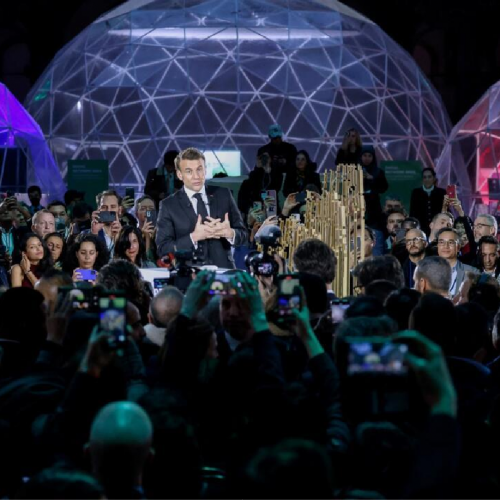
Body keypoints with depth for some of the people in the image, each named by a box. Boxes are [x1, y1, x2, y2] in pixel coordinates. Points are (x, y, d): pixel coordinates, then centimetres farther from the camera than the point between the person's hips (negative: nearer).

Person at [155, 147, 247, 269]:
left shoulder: (223, 195, 9)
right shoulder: (169, 205, 3)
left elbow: (243, 235, 11)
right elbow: (163, 249, -3)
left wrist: (229, 233, -11)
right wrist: (194, 237, -16)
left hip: (223, 271, 2)